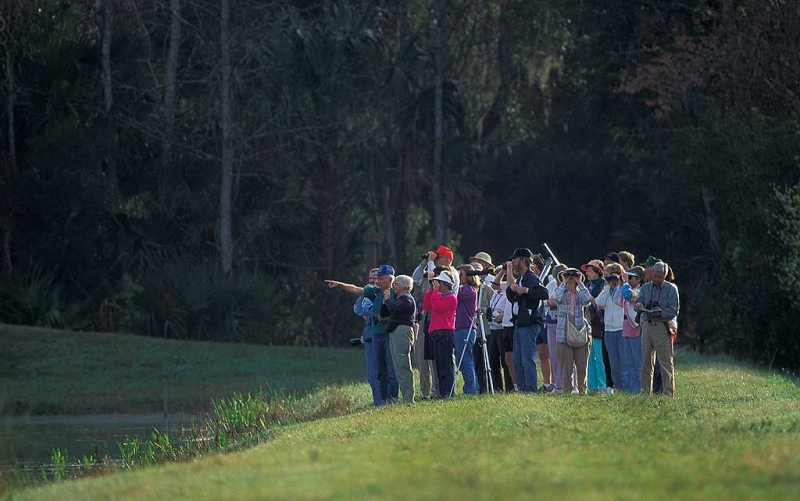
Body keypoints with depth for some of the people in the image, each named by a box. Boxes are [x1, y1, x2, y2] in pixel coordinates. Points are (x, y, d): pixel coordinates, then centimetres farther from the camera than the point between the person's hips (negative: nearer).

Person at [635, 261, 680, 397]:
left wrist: (659, 313, -19)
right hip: (647, 325, 4)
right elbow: (638, 302, 8)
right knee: (646, 361, 7)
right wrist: (638, 305, -16)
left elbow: (674, 310, -5)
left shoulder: (671, 288, 2)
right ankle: (645, 392, 12)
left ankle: (669, 393, -3)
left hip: (662, 327, -4)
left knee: (666, 362, -5)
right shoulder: (646, 287, 14)